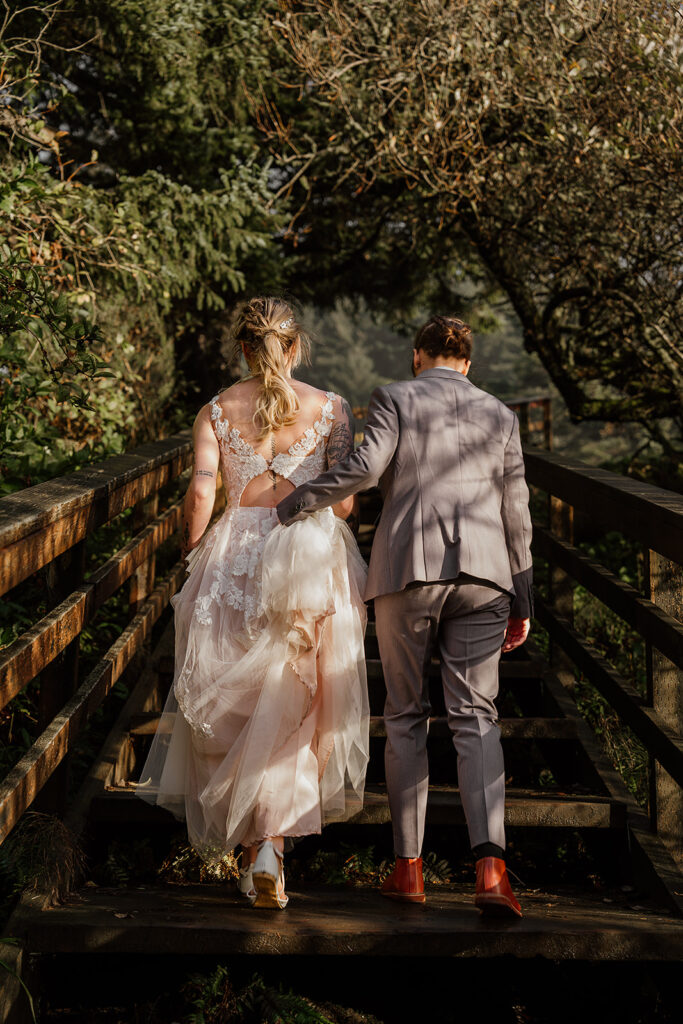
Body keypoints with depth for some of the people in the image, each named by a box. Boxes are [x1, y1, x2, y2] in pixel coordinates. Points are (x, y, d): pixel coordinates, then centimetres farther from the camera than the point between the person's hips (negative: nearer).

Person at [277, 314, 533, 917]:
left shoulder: (395, 398, 6)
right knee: (476, 718, 0)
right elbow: (515, 514, 13)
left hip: (408, 569, -2)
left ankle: (408, 868, 9)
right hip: (481, 573, 2)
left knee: (406, 715, 9)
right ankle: (490, 868, -16)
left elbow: (366, 466, -12)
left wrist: (294, 505, -2)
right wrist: (521, 602, 17)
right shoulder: (499, 415, 15)